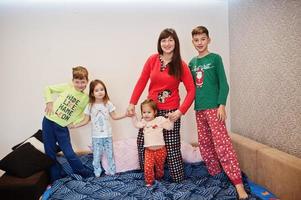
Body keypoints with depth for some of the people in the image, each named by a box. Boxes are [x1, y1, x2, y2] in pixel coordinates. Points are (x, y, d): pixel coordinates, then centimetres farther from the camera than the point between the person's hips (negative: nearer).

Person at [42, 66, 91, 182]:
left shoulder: (86, 98, 0)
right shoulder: (66, 87, -5)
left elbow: (81, 114, 11)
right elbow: (47, 89, 2)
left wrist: (75, 123, -4)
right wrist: (49, 102, -9)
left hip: (62, 127, 0)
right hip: (49, 121, 0)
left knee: (69, 154, -1)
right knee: (50, 153, 9)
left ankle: (85, 175, 19)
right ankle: (56, 179, 28)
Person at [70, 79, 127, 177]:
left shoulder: (108, 104, -4)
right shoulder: (90, 106, -4)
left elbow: (114, 116, 4)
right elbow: (86, 120, 2)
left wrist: (125, 114, -6)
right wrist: (75, 125, -3)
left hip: (107, 135, 1)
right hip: (96, 136, 0)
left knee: (110, 154, 11)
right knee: (96, 155, 7)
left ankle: (111, 171, 28)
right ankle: (97, 172, 26)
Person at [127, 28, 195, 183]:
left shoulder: (181, 65, -4)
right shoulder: (152, 60, 0)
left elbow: (191, 90, -5)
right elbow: (141, 82, 3)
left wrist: (181, 111, -15)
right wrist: (132, 103, -1)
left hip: (170, 111, -2)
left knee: (172, 147, 2)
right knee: (143, 142, 7)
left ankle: (178, 178, 23)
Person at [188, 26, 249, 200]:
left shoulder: (215, 58, -1)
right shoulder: (192, 63, 13)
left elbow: (223, 84, -5)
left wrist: (222, 105, -13)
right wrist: (193, 105, 13)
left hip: (214, 107, -6)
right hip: (199, 109, 6)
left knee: (222, 144, -10)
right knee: (204, 144, 11)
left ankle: (238, 182, -2)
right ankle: (215, 174, 26)